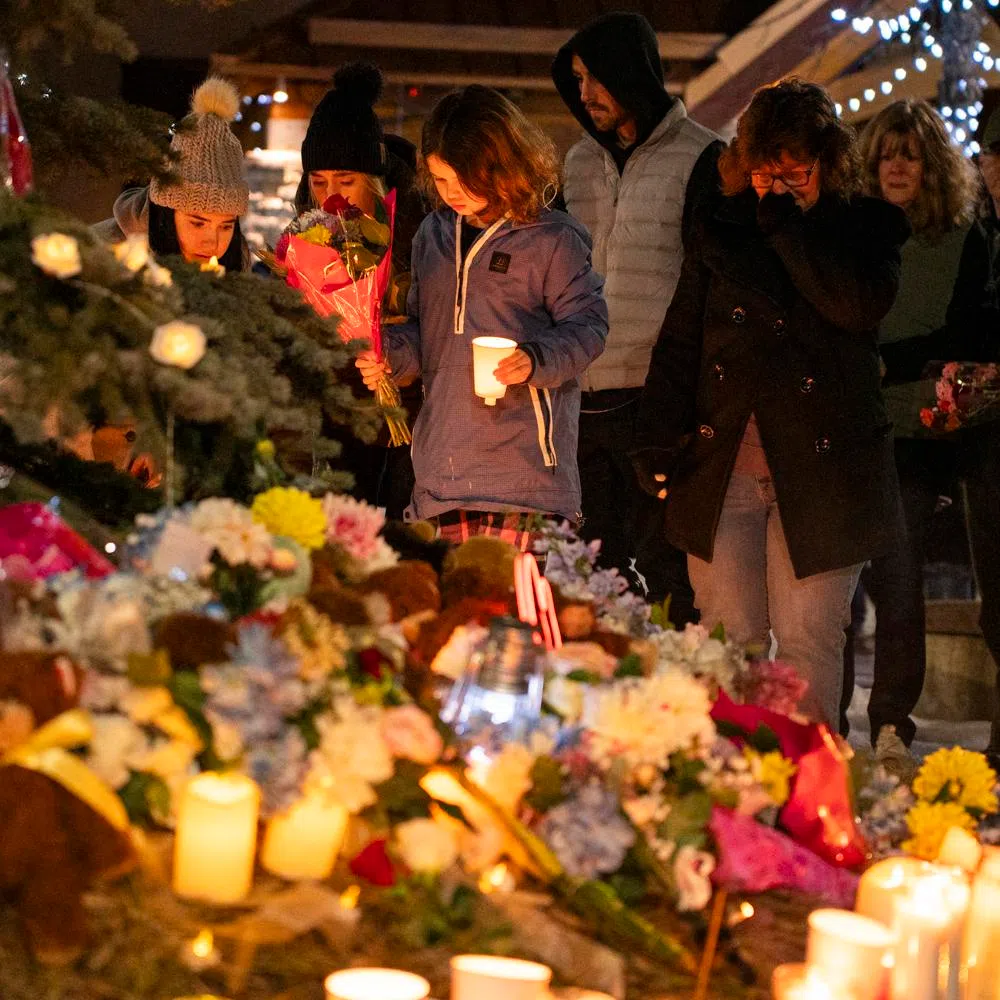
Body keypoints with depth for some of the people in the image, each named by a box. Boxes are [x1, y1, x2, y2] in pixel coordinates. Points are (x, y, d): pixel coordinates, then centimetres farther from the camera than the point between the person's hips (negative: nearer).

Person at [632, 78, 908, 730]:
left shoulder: (868, 226, 5)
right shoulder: (722, 226, 13)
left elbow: (861, 304, -17)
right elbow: (679, 344, 14)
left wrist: (785, 221, -11)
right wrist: (660, 444, 3)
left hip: (820, 468, -3)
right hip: (719, 467, 3)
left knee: (807, 641, -3)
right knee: (727, 641, 2)